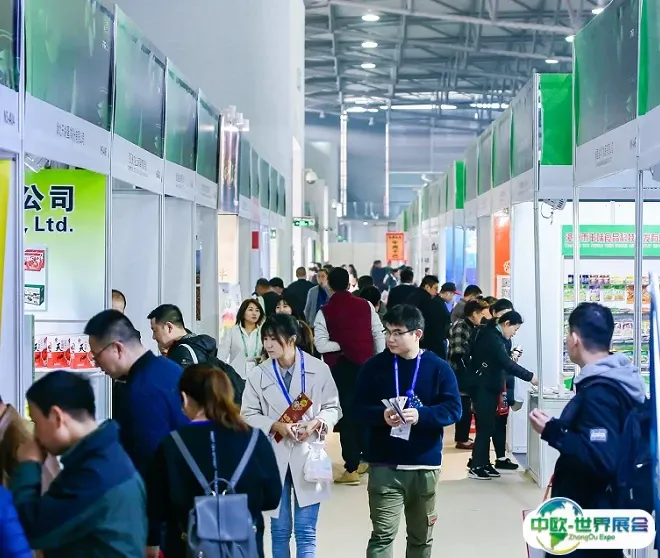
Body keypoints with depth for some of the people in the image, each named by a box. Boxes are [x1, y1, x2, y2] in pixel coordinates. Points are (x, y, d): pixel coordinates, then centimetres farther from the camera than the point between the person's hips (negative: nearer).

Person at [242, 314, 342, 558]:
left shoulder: (319, 369, -5)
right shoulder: (258, 374, -3)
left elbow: (333, 408, 3)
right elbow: (248, 414, 2)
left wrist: (315, 423, -16)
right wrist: (276, 426, -14)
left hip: (307, 455, -1)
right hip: (274, 456, 1)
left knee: (306, 530, 2)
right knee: (279, 528, 11)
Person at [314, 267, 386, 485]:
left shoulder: (325, 312, -8)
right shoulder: (365, 306, -1)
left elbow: (321, 345, -15)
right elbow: (379, 336, 0)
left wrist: (341, 345, 0)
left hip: (341, 368, -3)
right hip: (367, 365, 3)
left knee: (346, 414, 3)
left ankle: (351, 468, 2)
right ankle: (365, 457, 29)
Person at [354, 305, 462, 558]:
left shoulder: (438, 368, -1)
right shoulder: (374, 366, 1)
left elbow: (453, 409, -5)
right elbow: (360, 407, 1)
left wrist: (421, 415, -22)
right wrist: (381, 415, -20)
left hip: (425, 466, 1)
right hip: (384, 465, -1)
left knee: (421, 537, 15)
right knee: (382, 534, -8)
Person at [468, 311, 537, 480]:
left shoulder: (493, 335, 13)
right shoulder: (492, 337, -19)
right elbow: (507, 364, -26)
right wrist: (530, 377, -24)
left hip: (489, 388, 10)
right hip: (483, 389, -10)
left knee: (489, 427, 11)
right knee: (485, 428, -7)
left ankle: (484, 464, 17)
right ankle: (475, 467, -2)